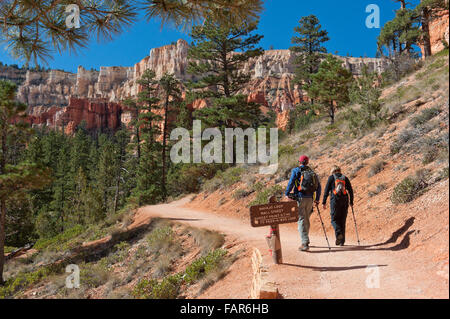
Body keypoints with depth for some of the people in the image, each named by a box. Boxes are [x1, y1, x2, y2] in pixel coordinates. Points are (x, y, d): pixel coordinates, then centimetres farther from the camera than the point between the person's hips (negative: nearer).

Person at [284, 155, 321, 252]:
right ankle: (306, 241, 29)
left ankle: (305, 243, -14)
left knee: (301, 220, -6)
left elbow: (291, 182, -10)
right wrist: (317, 199, 20)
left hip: (300, 198, -5)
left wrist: (286, 194, -1)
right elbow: (319, 186, 13)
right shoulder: (312, 172, 13)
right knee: (306, 220, 18)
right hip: (309, 199, 5)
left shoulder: (296, 170, -1)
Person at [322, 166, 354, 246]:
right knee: (342, 220, 10)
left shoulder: (331, 177, 5)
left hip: (335, 200, -3)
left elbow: (326, 190, 0)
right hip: (344, 201, 3)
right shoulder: (345, 178, 13)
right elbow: (350, 190, 9)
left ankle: (339, 234, -22)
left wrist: (324, 202, 1)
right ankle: (342, 241, 12)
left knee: (334, 219, 5)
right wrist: (351, 202, 14)